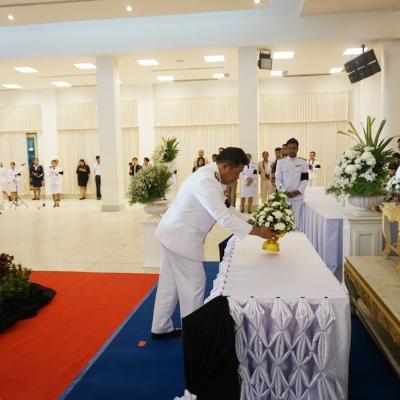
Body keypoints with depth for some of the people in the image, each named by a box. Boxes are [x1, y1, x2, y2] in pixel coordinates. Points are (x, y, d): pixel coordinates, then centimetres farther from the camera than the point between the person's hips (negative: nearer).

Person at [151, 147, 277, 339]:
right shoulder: (206, 182, -26)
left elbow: (225, 209, 11)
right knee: (194, 283, 2)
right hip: (181, 237, -10)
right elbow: (223, 217, -30)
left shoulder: (212, 176, 5)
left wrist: (252, 223, 4)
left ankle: (161, 328, 31)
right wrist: (259, 232, -26)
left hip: (175, 233, 10)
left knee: (170, 283, 17)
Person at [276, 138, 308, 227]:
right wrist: (285, 192, -11)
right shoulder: (281, 162, 4)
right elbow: (278, 179, 1)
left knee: (297, 220, 2)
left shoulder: (303, 162, 5)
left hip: (298, 196, 0)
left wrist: (298, 191, -11)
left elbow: (305, 179, 2)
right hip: (284, 196, 0)